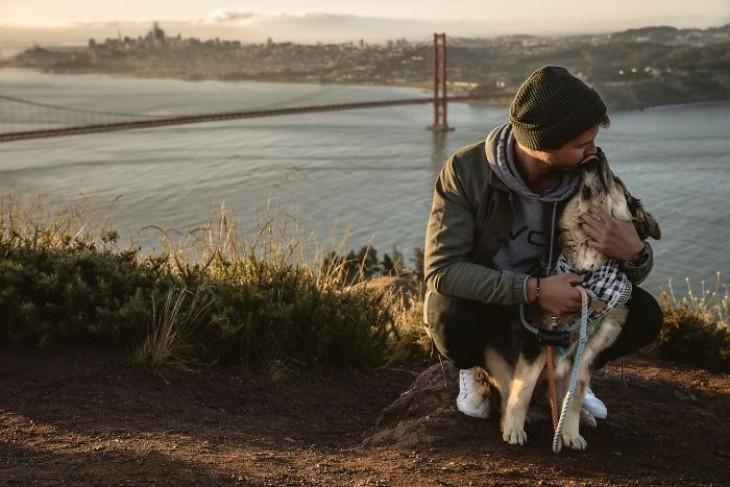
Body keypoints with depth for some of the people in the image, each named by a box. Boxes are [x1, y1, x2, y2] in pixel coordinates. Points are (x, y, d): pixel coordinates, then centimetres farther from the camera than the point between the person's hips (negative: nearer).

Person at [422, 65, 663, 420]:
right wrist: (533, 289, -40)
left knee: (643, 315, -20)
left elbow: (633, 271, -9)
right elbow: (441, 270, -30)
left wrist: (635, 254, -35)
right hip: (483, 300, -2)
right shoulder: (467, 170, -26)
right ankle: (475, 368, 0)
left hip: (557, 298, 3)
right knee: (452, 320, -37)